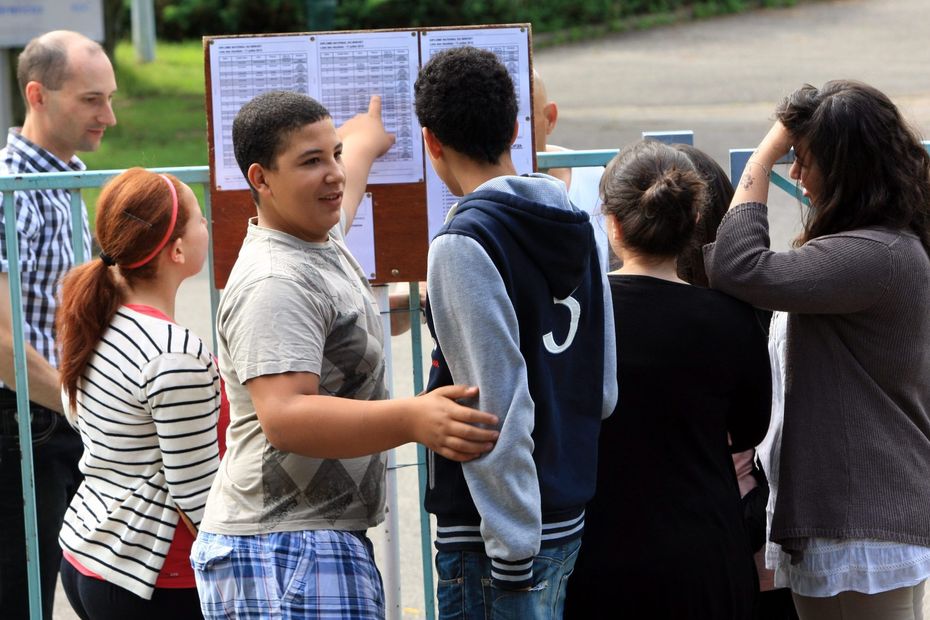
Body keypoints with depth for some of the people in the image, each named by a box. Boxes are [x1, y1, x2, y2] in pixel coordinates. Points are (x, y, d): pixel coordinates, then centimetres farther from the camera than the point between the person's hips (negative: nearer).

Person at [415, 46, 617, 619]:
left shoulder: (464, 244, -16)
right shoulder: (576, 228, 9)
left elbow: (500, 408, -20)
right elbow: (605, 391, 11)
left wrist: (511, 551, -17)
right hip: (568, 520, 8)